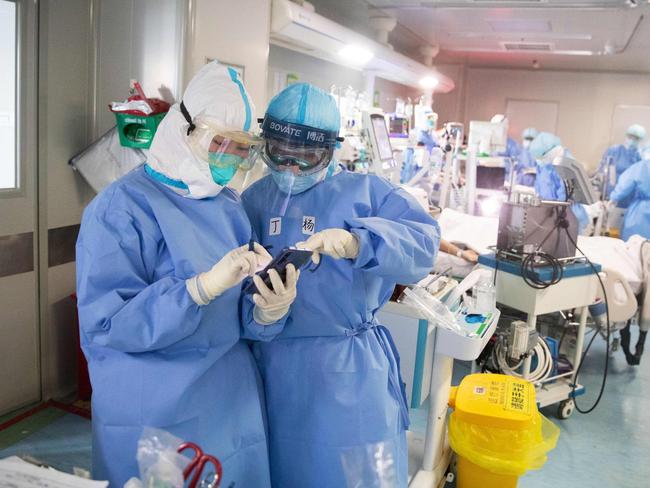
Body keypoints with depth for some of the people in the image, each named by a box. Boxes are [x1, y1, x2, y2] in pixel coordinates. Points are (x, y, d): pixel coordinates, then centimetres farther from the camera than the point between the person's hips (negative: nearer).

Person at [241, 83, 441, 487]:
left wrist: (357, 241, -34)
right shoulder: (253, 201, 6)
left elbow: (423, 241, -18)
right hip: (275, 367, 3)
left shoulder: (366, 192, -3)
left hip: (350, 366, -3)